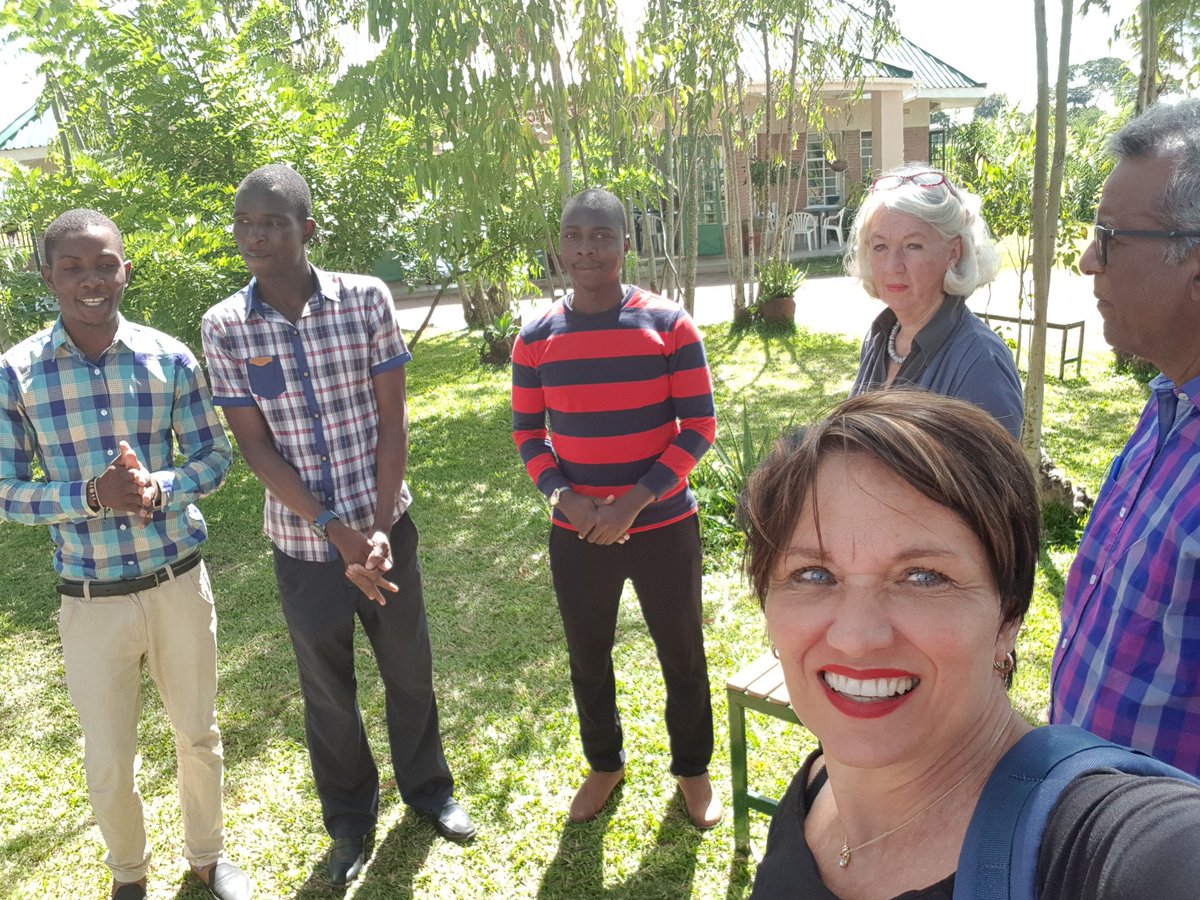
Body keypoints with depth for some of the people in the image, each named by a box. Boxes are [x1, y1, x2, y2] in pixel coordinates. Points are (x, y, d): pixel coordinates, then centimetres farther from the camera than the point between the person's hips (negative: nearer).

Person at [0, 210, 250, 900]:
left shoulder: (170, 358, -5)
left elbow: (215, 456, -1)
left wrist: (158, 487, -21)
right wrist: (93, 494, -23)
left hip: (179, 582, 1)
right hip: (92, 600, -1)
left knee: (199, 734, 17)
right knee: (109, 760, 14)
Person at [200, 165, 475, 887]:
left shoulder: (366, 299, -8)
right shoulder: (225, 328, -6)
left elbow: (393, 421, -6)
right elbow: (255, 447, -8)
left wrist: (379, 527, -12)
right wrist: (337, 531, -15)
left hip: (384, 526, 0)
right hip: (302, 541, 0)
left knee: (409, 668, 15)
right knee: (327, 689, 15)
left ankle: (428, 787, 41)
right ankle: (351, 820, 38)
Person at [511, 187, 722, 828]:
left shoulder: (669, 325, -10)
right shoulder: (535, 339, -2)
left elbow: (698, 425, -9)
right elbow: (527, 430, 5)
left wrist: (636, 498, -19)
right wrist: (561, 495, -13)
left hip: (664, 527, -2)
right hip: (576, 535, 2)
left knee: (682, 654, 14)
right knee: (588, 657, 18)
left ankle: (692, 769, 39)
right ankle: (604, 764, 44)